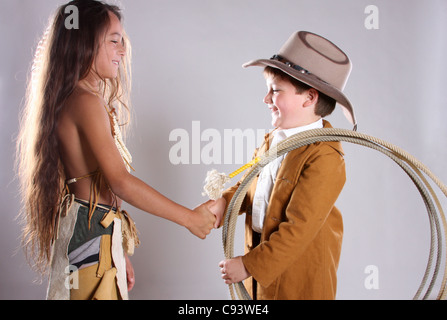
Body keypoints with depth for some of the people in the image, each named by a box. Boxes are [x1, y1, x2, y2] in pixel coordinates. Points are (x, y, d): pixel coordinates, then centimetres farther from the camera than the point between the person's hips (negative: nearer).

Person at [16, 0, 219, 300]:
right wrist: (190, 218, -16)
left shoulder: (67, 101, 14)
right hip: (92, 235, -9)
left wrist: (119, 253, 15)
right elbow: (121, 182, -22)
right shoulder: (86, 101, -16)